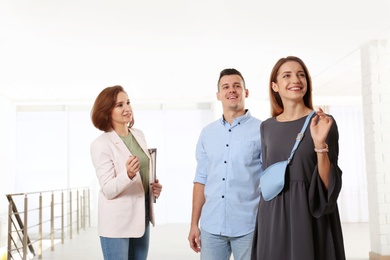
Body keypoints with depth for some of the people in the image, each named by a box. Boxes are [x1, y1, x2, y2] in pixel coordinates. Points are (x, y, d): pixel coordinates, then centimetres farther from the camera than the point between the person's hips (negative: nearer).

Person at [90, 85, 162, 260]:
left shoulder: (139, 135, 6)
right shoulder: (101, 144, -14)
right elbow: (108, 190, -18)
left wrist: (154, 187, -2)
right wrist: (128, 174, -36)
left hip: (141, 219, 6)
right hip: (116, 223, -6)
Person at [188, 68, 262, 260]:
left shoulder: (262, 131, -4)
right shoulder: (207, 133, 8)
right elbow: (201, 179, 11)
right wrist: (194, 224, 8)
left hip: (249, 227, -3)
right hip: (211, 226, 3)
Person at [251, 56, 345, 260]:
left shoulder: (323, 123, -5)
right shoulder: (267, 127, 7)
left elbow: (329, 183, -9)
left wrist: (320, 143, -23)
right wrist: (262, 221, 12)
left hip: (311, 219, -3)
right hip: (273, 220, 3)